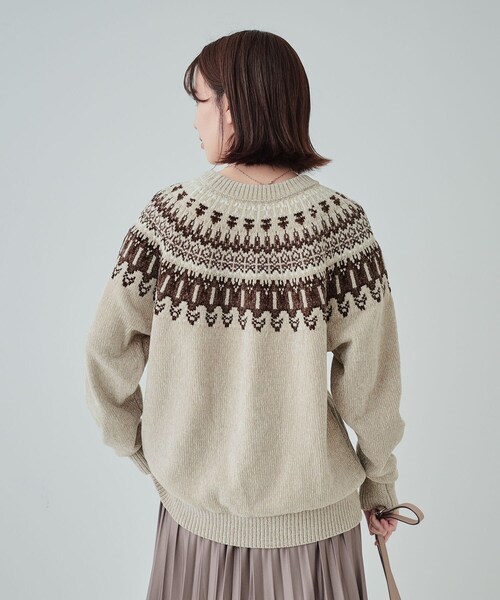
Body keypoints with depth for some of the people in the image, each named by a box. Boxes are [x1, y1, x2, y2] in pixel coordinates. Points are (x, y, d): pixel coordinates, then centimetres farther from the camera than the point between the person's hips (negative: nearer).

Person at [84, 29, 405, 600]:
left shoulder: (170, 212, -15)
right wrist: (379, 481, 4)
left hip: (195, 512, 2)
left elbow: (107, 355, -9)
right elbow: (369, 382, -15)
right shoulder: (340, 223, -18)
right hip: (310, 518, -1)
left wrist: (145, 455, 7)